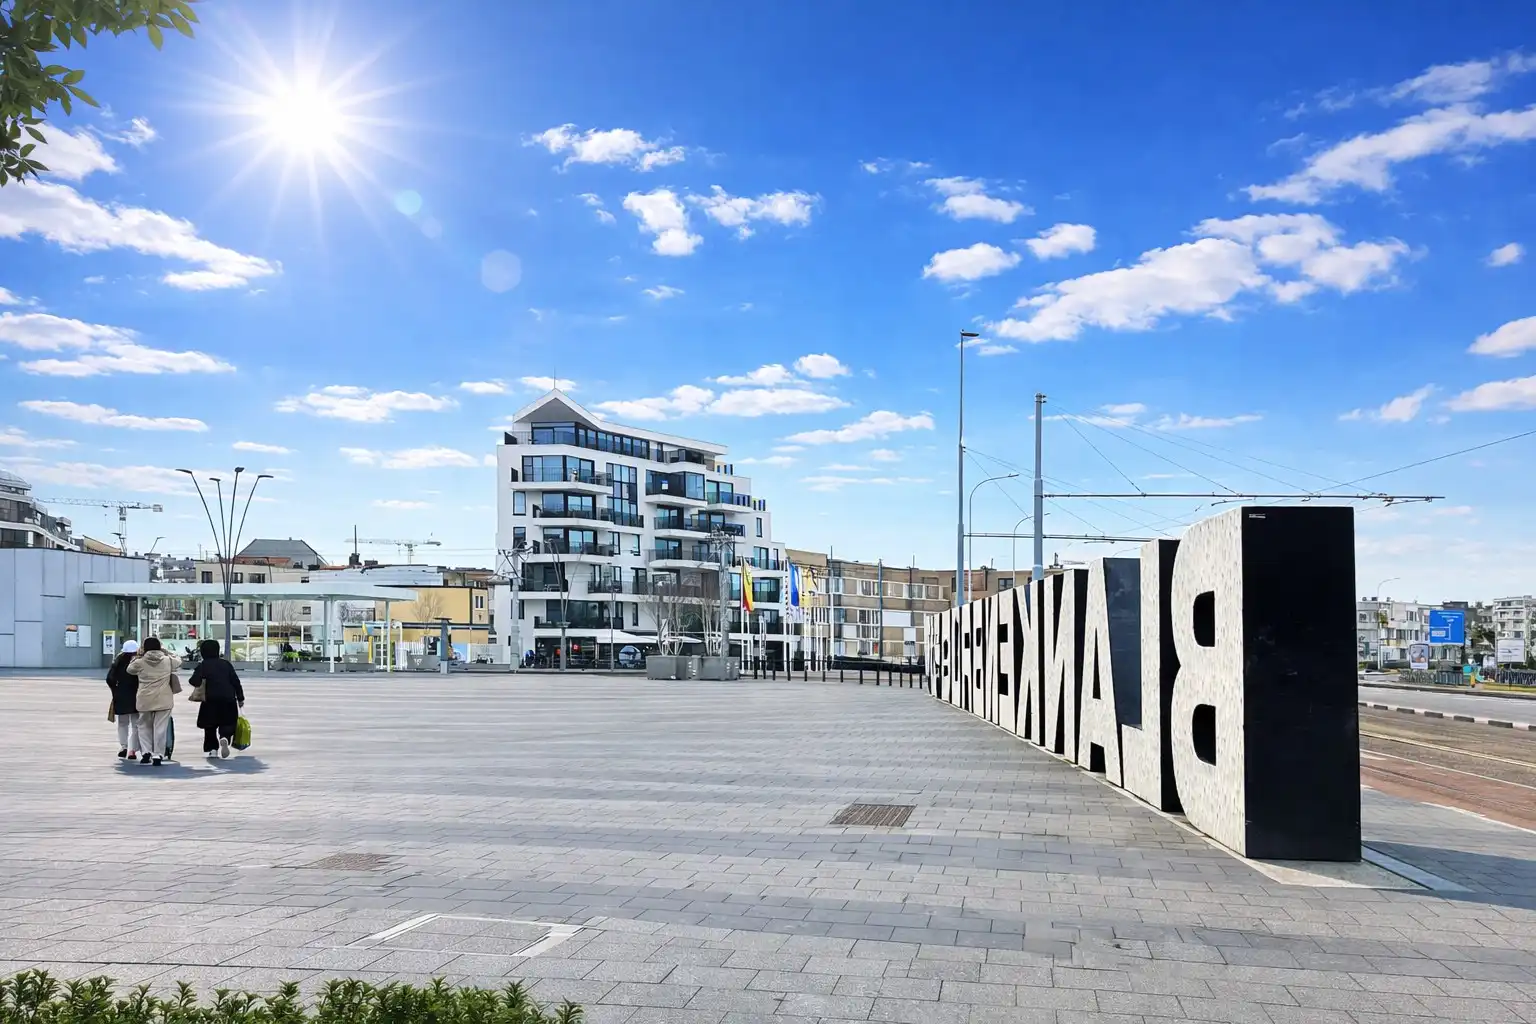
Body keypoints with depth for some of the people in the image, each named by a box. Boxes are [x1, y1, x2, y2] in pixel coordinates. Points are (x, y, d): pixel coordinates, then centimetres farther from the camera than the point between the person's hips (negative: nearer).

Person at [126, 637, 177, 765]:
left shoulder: (140, 662, -3)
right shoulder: (168, 660, 1)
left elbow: (129, 669, 17)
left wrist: (137, 656, 22)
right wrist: (166, 652, 24)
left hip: (145, 700, 0)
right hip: (164, 700, 0)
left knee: (144, 726, 17)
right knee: (160, 728, 2)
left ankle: (145, 751, 6)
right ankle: (158, 755, 1)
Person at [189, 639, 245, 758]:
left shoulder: (203, 665, -1)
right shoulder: (226, 664, 7)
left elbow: (195, 682, -10)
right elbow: (236, 681, 6)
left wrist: (196, 672, 11)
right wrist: (240, 698, 12)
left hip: (211, 700, -1)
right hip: (228, 700, 1)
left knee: (210, 726, 13)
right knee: (228, 724, 5)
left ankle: (211, 749, 10)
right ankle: (224, 738, -24)